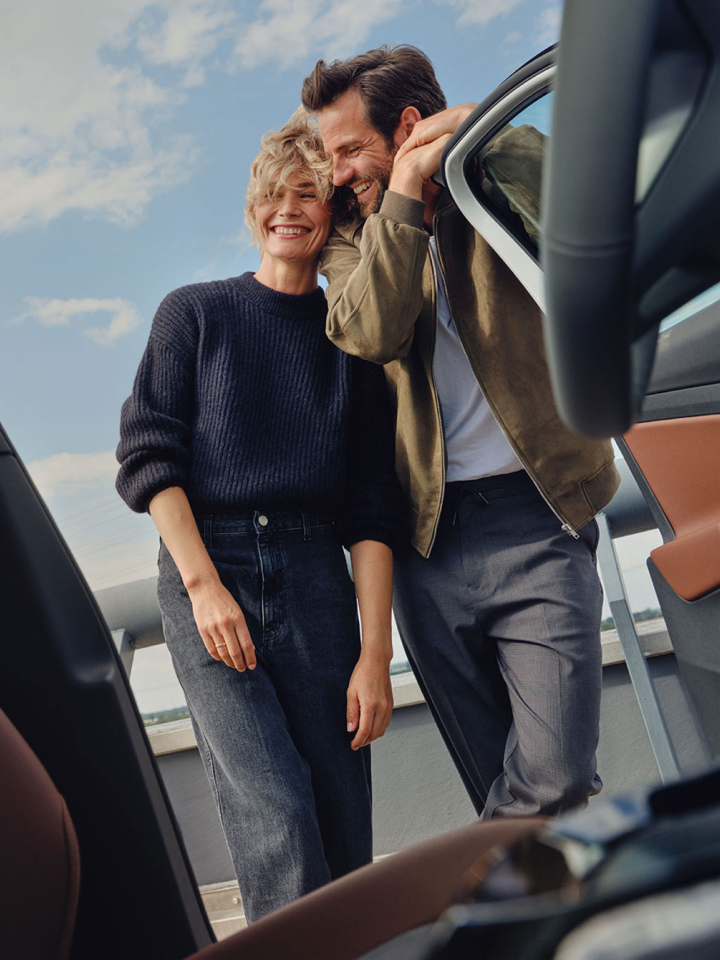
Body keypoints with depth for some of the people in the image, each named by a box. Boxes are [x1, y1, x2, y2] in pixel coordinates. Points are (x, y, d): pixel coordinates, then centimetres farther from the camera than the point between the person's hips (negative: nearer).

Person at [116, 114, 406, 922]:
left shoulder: (352, 340, 14)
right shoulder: (195, 314, 11)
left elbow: (371, 505, 8)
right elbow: (147, 454, 2)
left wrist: (375, 651, -1)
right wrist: (203, 584, -11)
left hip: (315, 577, 2)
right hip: (204, 565, -2)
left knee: (344, 831, 1)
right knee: (274, 815, -15)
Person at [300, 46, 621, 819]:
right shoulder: (354, 239, 13)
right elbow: (369, 333, -8)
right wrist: (404, 195, -11)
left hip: (536, 520, -2)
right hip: (429, 538, 3)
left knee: (553, 786, -11)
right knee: (508, 797, 7)